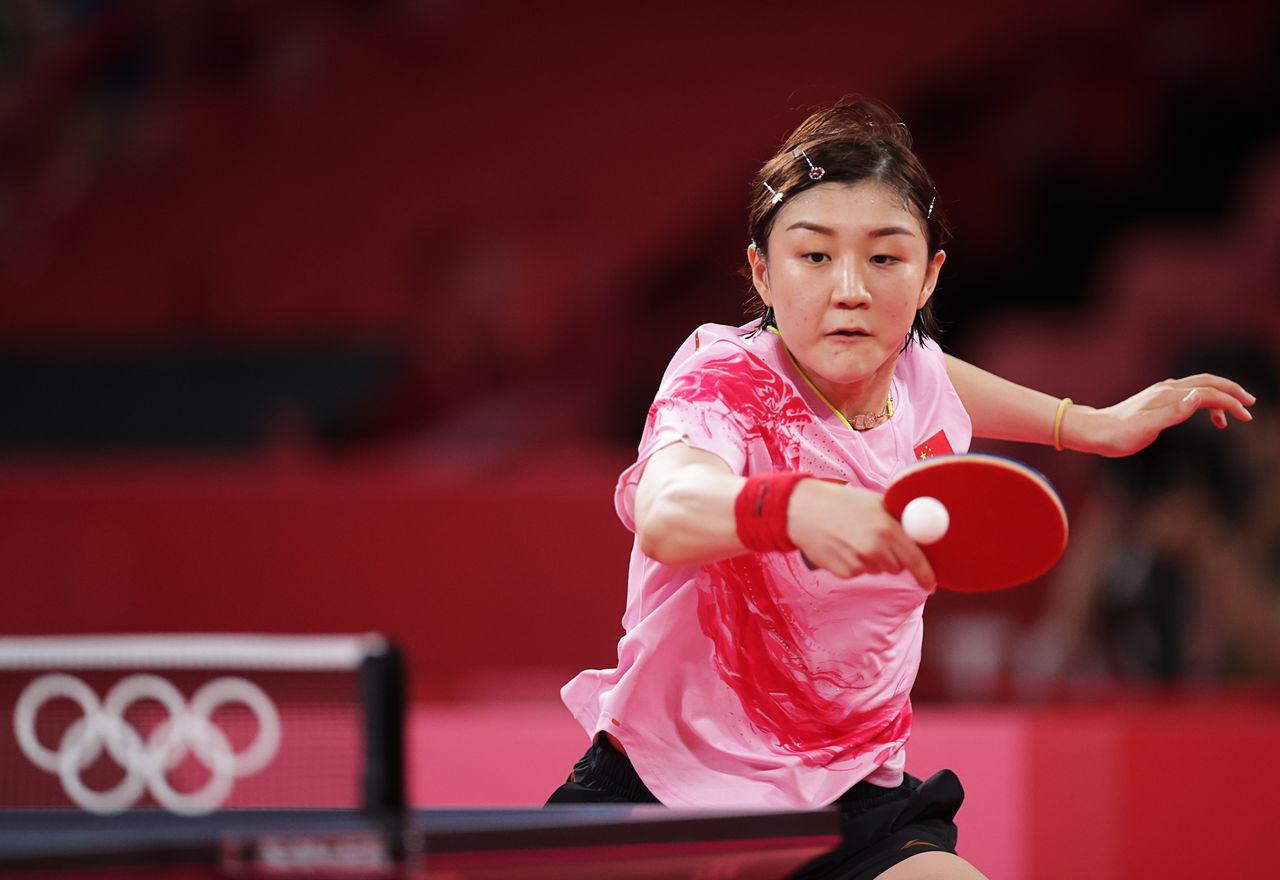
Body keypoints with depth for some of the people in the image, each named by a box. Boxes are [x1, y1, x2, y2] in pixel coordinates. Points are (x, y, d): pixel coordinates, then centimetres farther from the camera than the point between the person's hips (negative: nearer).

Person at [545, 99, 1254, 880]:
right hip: (664, 791, -5)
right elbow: (666, 513, -44)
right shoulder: (724, 382, -19)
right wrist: (795, 507, -64)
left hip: (850, 805, 5)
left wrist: (1095, 425, 27)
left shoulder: (914, 371, -1)